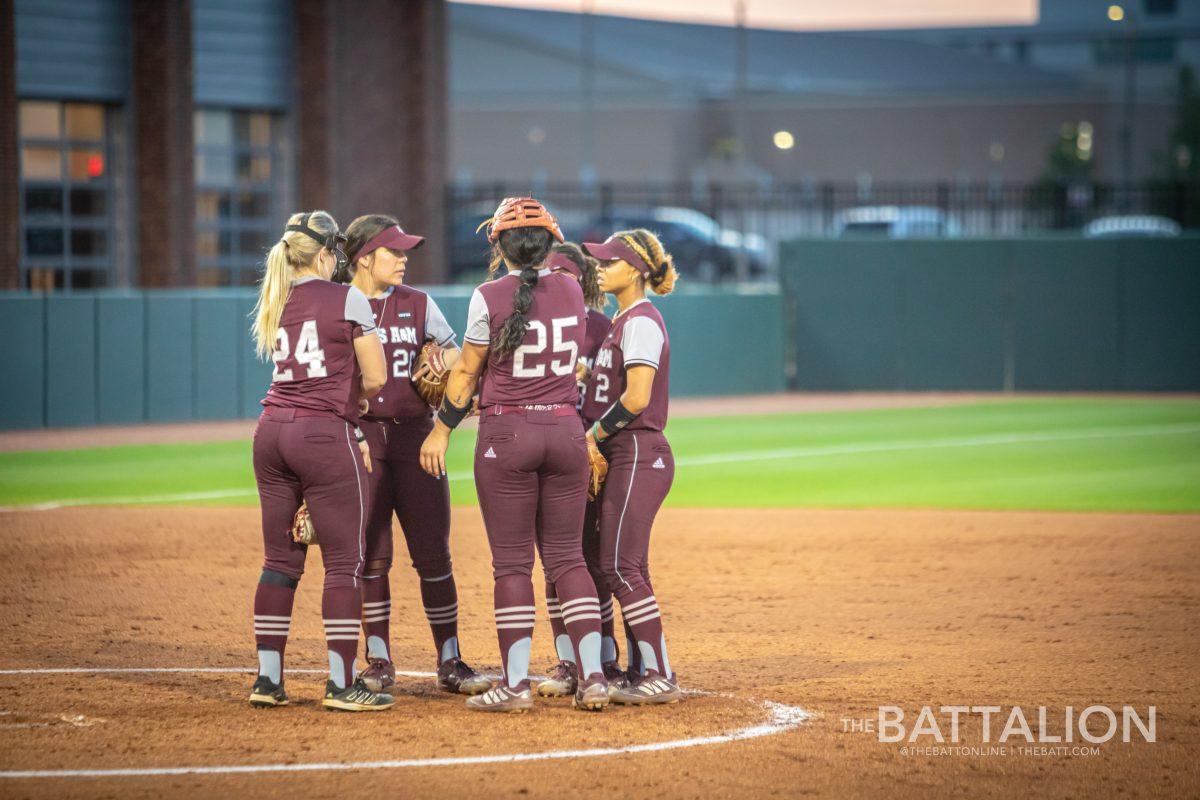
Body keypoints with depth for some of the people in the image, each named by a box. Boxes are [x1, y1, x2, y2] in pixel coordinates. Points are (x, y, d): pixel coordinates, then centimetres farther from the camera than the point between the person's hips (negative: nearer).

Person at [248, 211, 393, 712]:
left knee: (281, 559, 11)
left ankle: (268, 679, 10)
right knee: (345, 561, -1)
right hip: (324, 434, -6)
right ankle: (342, 684, -3)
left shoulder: (275, 307, 14)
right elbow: (374, 379, -4)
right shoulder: (347, 299, -4)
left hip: (272, 430, 6)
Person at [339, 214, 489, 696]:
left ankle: (449, 663, 6)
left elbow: (456, 363, 8)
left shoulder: (418, 305, 10)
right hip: (359, 436, -2)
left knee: (433, 555, 0)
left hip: (414, 435, 2)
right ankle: (379, 662, 10)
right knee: (371, 556, -1)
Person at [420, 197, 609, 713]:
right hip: (565, 429, 4)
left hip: (506, 432, -4)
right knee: (566, 556, 9)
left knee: (512, 562, 2)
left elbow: (467, 372, -3)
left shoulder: (490, 297, -9)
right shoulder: (571, 292, 4)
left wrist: (442, 429, 8)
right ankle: (593, 677, 2)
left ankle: (516, 684, 1)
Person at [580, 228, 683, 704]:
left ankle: (660, 677, -11)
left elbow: (636, 397, -21)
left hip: (639, 453, -10)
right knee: (622, 568, 11)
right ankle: (643, 673, 14)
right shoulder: (621, 321, 17)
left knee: (621, 567, -12)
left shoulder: (641, 321, -13)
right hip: (622, 455, 10)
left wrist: (594, 435, -12)